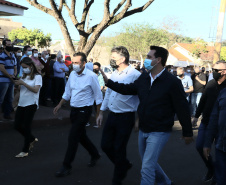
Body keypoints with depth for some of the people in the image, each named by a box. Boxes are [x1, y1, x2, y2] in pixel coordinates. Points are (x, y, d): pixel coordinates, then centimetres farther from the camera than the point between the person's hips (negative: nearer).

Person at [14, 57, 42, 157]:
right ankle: (32, 139, 28)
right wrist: (17, 82, -4)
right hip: (21, 104, 7)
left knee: (26, 126, -4)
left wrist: (23, 83, -21)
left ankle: (25, 151, 7)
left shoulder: (37, 76, -5)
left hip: (31, 104, -7)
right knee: (17, 125, 4)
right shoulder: (23, 76, 13)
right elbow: (20, 89, 15)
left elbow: (36, 90, -18)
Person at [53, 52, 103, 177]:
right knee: (81, 136, 17)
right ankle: (95, 155, 39)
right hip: (74, 110, 7)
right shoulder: (72, 74, 5)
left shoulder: (91, 76, -14)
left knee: (73, 138, -9)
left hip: (84, 110, -7)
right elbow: (67, 92, 16)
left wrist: (98, 114, -9)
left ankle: (66, 167, 0)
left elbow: (98, 97, -9)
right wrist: (60, 105, 7)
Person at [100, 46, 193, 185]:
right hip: (143, 130, 8)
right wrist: (108, 82, 9)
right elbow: (128, 89, 16)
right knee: (149, 162, 23)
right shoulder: (144, 77, 2)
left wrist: (188, 133, -10)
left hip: (159, 132, -7)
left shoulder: (172, 82, -18)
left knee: (147, 168, -9)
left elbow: (182, 108, -14)